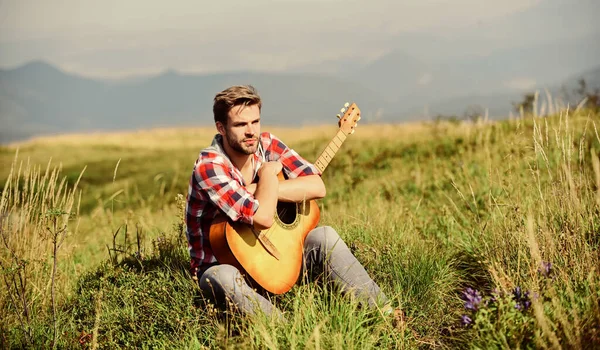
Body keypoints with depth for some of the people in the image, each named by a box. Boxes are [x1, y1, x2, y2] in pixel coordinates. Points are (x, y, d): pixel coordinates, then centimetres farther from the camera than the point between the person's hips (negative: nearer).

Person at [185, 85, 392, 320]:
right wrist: (268, 172, -18)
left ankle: (384, 311, -9)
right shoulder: (209, 166, -23)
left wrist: (254, 191, -22)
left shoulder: (267, 145, -5)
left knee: (324, 237, -11)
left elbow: (317, 187, -16)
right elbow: (263, 217, -33)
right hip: (222, 264, -5)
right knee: (222, 278, -38)